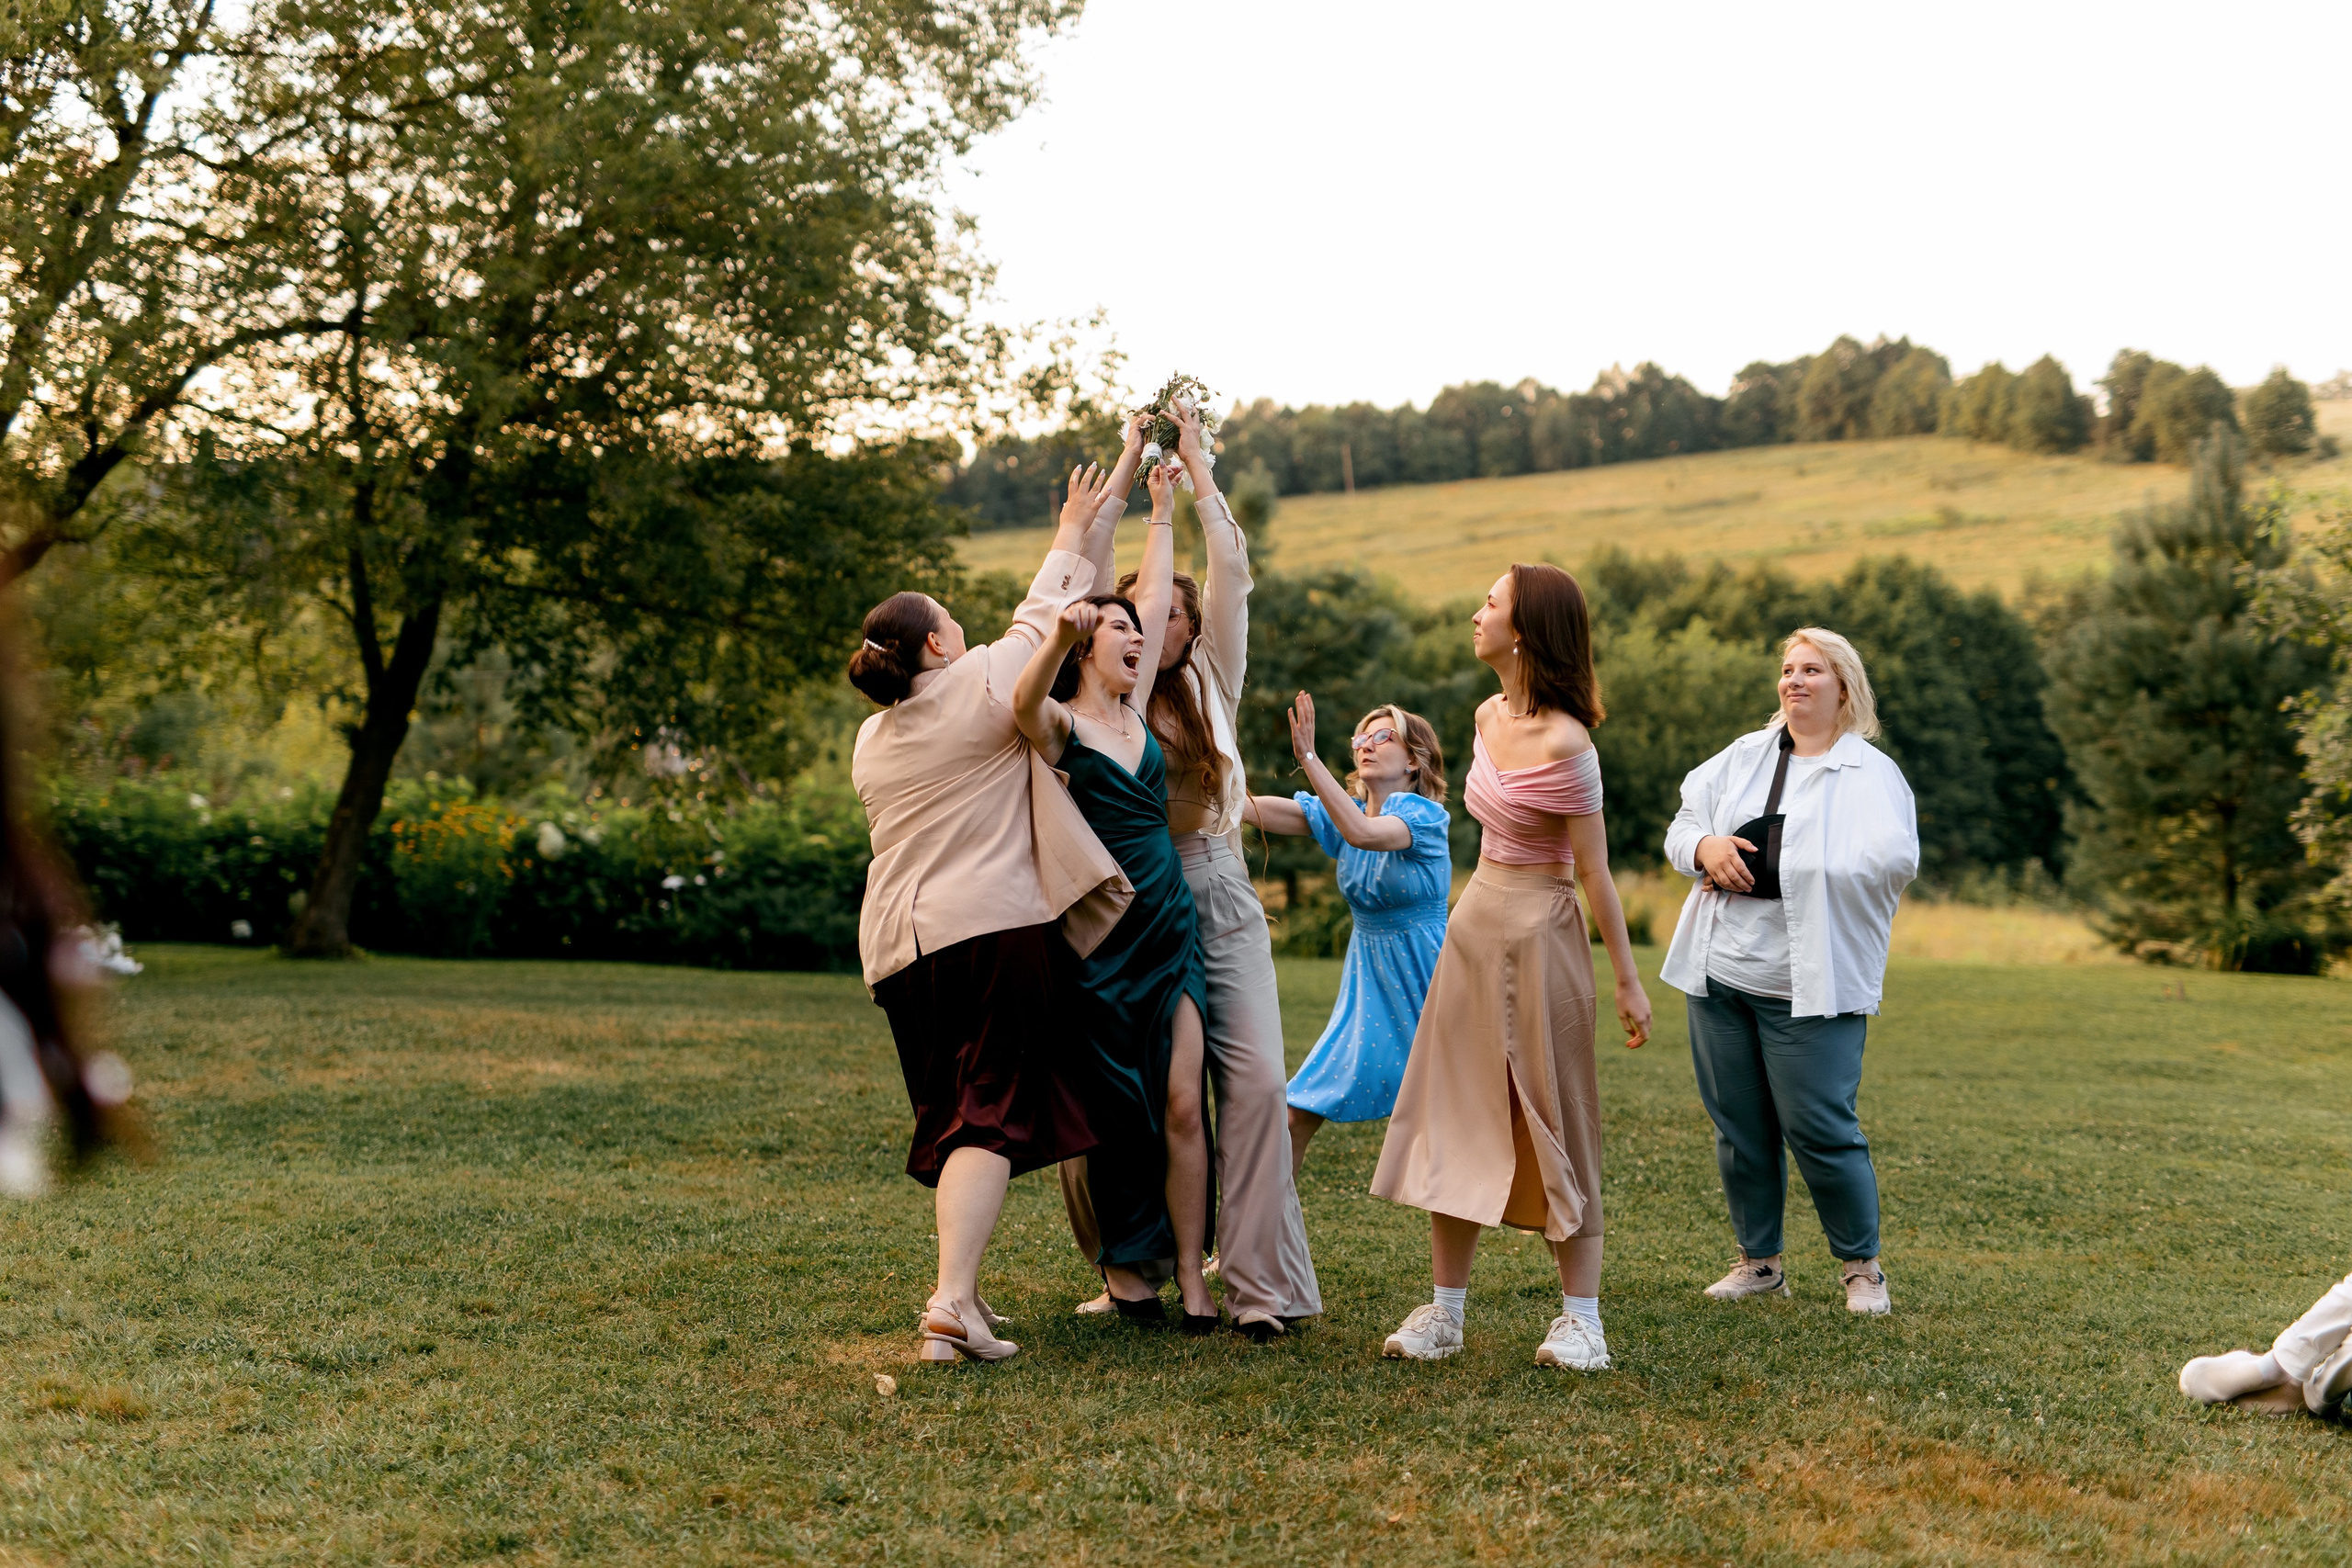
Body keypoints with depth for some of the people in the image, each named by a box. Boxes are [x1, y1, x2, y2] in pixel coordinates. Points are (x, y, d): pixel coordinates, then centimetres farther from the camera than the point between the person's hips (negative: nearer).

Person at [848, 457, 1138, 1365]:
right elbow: (1042, 617, 10)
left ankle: (962, 1293, 17)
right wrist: (1073, 535, 24)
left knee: (946, 1115, 14)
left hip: (901, 941, 7)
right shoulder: (982, 684, -3)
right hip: (993, 925, -7)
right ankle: (953, 1299, -20)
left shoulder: (871, 740, 15)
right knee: (993, 1113, -8)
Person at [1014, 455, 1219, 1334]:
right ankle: (1121, 1261, 20)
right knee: (1113, 1108, 4)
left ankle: (1189, 1272, 1)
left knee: (1181, 1102, -3)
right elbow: (1022, 704, -30)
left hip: (1171, 931, 5)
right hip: (1098, 939, -5)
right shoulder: (1060, 724, -5)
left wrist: (1163, 511, 25)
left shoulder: (1136, 711, 13)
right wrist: (1059, 636, -49)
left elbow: (1157, 602, 20)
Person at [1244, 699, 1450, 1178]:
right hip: (1366, 981, 6)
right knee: (1299, 1116, 0)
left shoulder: (1424, 814, -13)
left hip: (1422, 980, -5)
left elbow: (1363, 832, -34)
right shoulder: (1343, 811, 5)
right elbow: (1263, 810, -8)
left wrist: (1308, 757, -37)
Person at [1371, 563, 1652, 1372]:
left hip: (1539, 933, -8)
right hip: (1475, 920, 8)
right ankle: (1444, 1309, 14)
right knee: (1454, 1115, 7)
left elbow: (1594, 871, -15)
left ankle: (1580, 1318, 9)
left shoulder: (1563, 743, -18)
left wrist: (1627, 979, -11)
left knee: (1553, 1120, -1)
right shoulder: (1489, 716, 6)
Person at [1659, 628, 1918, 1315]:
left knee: (1820, 1128, -5)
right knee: (1738, 1127, 9)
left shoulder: (1873, 773, -1)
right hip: (1720, 975, 5)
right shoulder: (1744, 755, 15)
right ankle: (1758, 1261, 24)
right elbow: (1682, 824, 17)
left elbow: (1893, 860, -14)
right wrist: (1706, 847, -8)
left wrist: (1775, 868, -15)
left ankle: (1862, 1266, 13)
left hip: (1811, 984, -5)